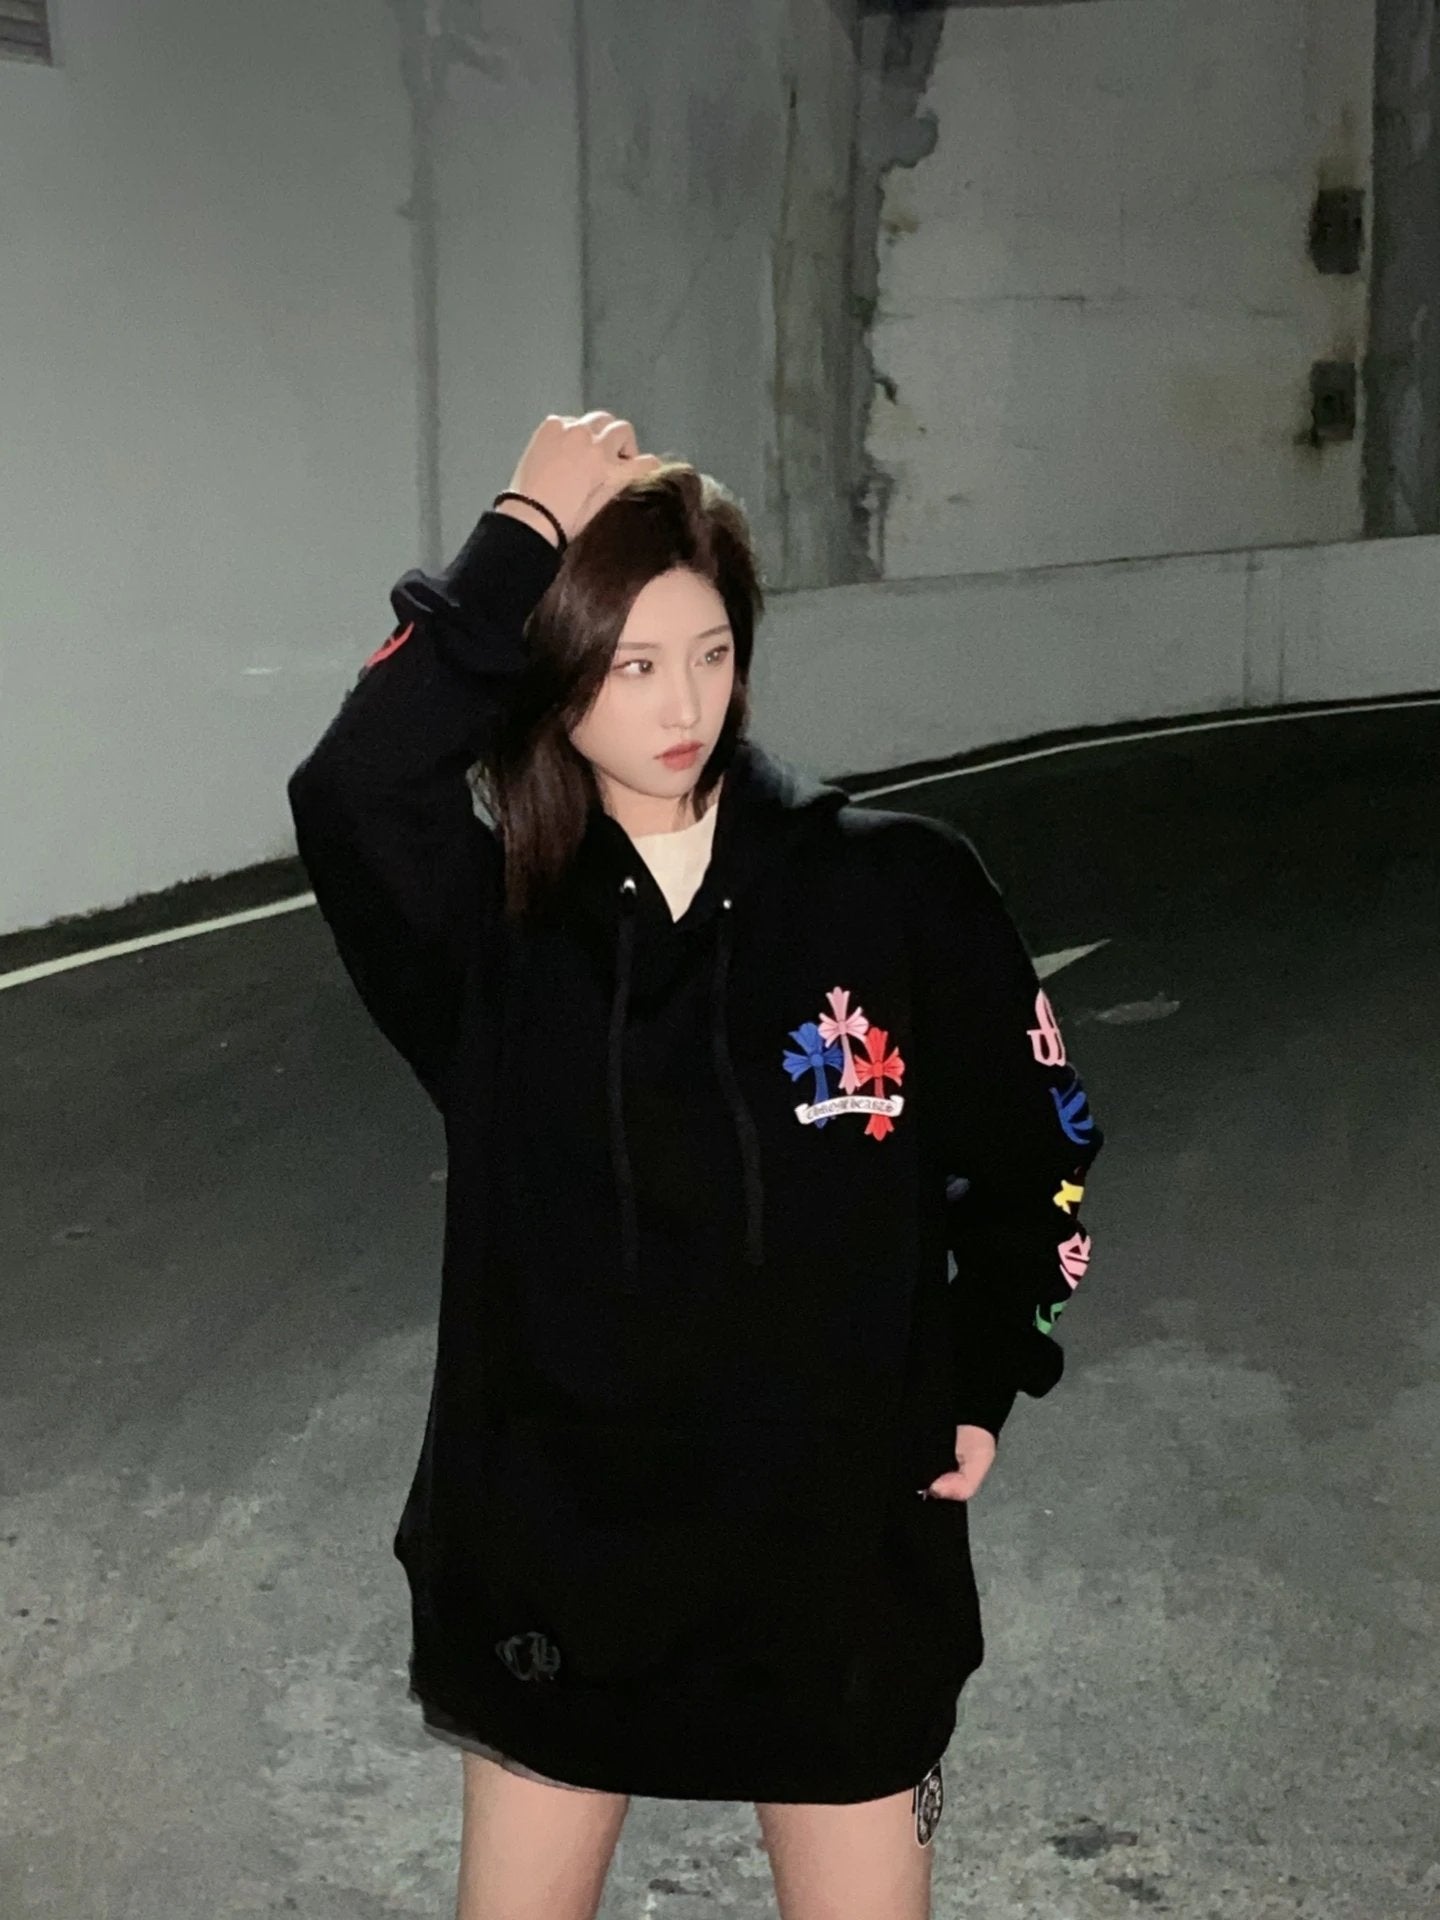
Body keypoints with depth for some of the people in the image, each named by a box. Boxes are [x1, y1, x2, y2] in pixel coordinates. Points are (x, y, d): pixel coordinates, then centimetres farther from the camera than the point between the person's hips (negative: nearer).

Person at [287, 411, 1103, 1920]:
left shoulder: (896, 886, -9)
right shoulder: (491, 913, -8)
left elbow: (1027, 1145, 4)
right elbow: (350, 789, -30)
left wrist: (979, 1387, 3)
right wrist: (524, 538, -27)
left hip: (838, 1531, 0)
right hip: (557, 1529, 1)